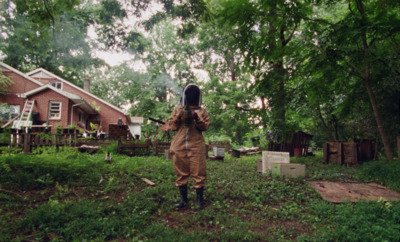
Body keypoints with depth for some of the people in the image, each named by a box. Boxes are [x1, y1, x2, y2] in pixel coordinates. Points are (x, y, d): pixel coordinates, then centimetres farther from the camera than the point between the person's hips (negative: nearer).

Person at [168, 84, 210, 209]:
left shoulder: (201, 111, 10)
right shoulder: (177, 109, 13)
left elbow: (205, 126, 1)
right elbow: (172, 126, 10)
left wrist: (196, 118, -14)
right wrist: (178, 117, -6)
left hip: (196, 146, -1)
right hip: (179, 146, 2)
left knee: (198, 173, -1)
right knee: (181, 173, 8)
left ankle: (200, 199, 11)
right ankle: (183, 198, 20)